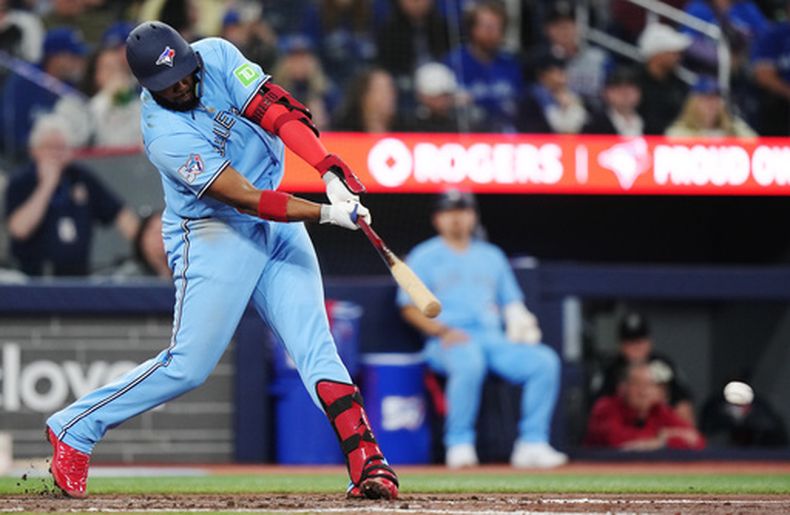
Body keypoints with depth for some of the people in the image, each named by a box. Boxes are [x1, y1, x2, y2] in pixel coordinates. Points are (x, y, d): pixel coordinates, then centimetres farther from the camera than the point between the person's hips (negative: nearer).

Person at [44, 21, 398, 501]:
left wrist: (331, 172, -29)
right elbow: (247, 199, -26)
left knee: (314, 344, -7)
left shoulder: (217, 56, -8)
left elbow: (278, 110, -16)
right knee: (188, 365, -5)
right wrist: (328, 213, -28)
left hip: (279, 225, 5)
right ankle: (74, 429, 10)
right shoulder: (164, 136, -23)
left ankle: (368, 464, -16)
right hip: (214, 234, -5)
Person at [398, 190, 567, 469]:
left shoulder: (491, 255, 26)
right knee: (469, 362, -41)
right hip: (448, 341, -5)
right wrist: (443, 331, -13)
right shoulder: (424, 256, 12)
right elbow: (411, 307, 3)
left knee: (545, 360, -22)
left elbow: (510, 301, 26)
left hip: (495, 337, 5)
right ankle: (460, 444, -31)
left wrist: (520, 325, 2)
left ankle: (532, 443, -22)